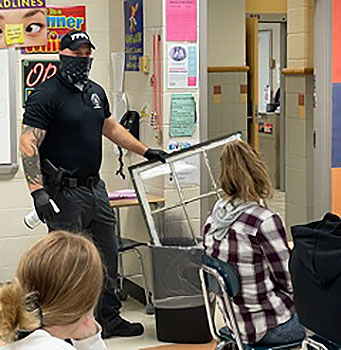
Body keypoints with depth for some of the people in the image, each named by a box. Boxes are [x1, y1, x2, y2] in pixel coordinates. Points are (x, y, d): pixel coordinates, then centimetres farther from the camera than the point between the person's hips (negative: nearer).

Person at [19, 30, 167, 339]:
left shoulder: (96, 92, 14)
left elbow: (111, 128, 29)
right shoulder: (46, 95, -11)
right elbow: (29, 144, -17)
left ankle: (110, 317, 28)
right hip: (63, 192, -8)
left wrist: (146, 151, 30)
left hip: (95, 186, 8)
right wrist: (37, 190, -25)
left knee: (108, 253, 14)